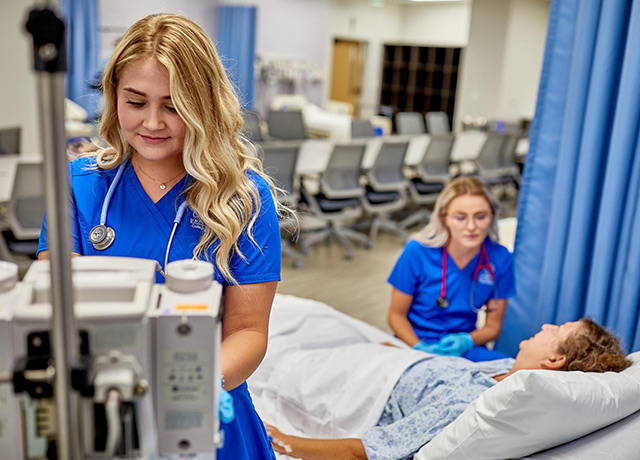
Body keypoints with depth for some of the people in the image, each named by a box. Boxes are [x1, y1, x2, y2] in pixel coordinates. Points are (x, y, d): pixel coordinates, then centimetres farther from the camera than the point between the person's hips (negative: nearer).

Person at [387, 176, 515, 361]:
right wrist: (421, 347, -19)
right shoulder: (417, 252, -13)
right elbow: (396, 315, -1)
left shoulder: (500, 259, -6)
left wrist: (466, 341, -16)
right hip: (416, 344, -1)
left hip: (463, 348, 2)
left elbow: (493, 326, 5)